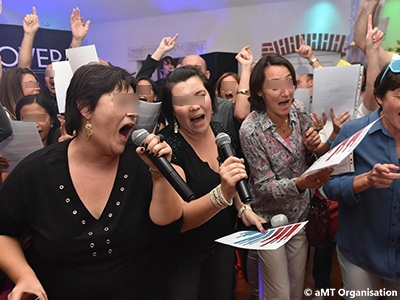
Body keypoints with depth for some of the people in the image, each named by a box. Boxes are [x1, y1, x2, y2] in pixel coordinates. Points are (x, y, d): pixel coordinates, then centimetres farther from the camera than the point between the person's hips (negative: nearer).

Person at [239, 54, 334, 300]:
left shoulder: (299, 110, -9)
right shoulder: (251, 130, -24)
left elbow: (308, 160, 4)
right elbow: (265, 186, -21)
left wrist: (310, 148, -18)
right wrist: (300, 184, -38)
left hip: (301, 214, 5)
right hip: (270, 220, -5)